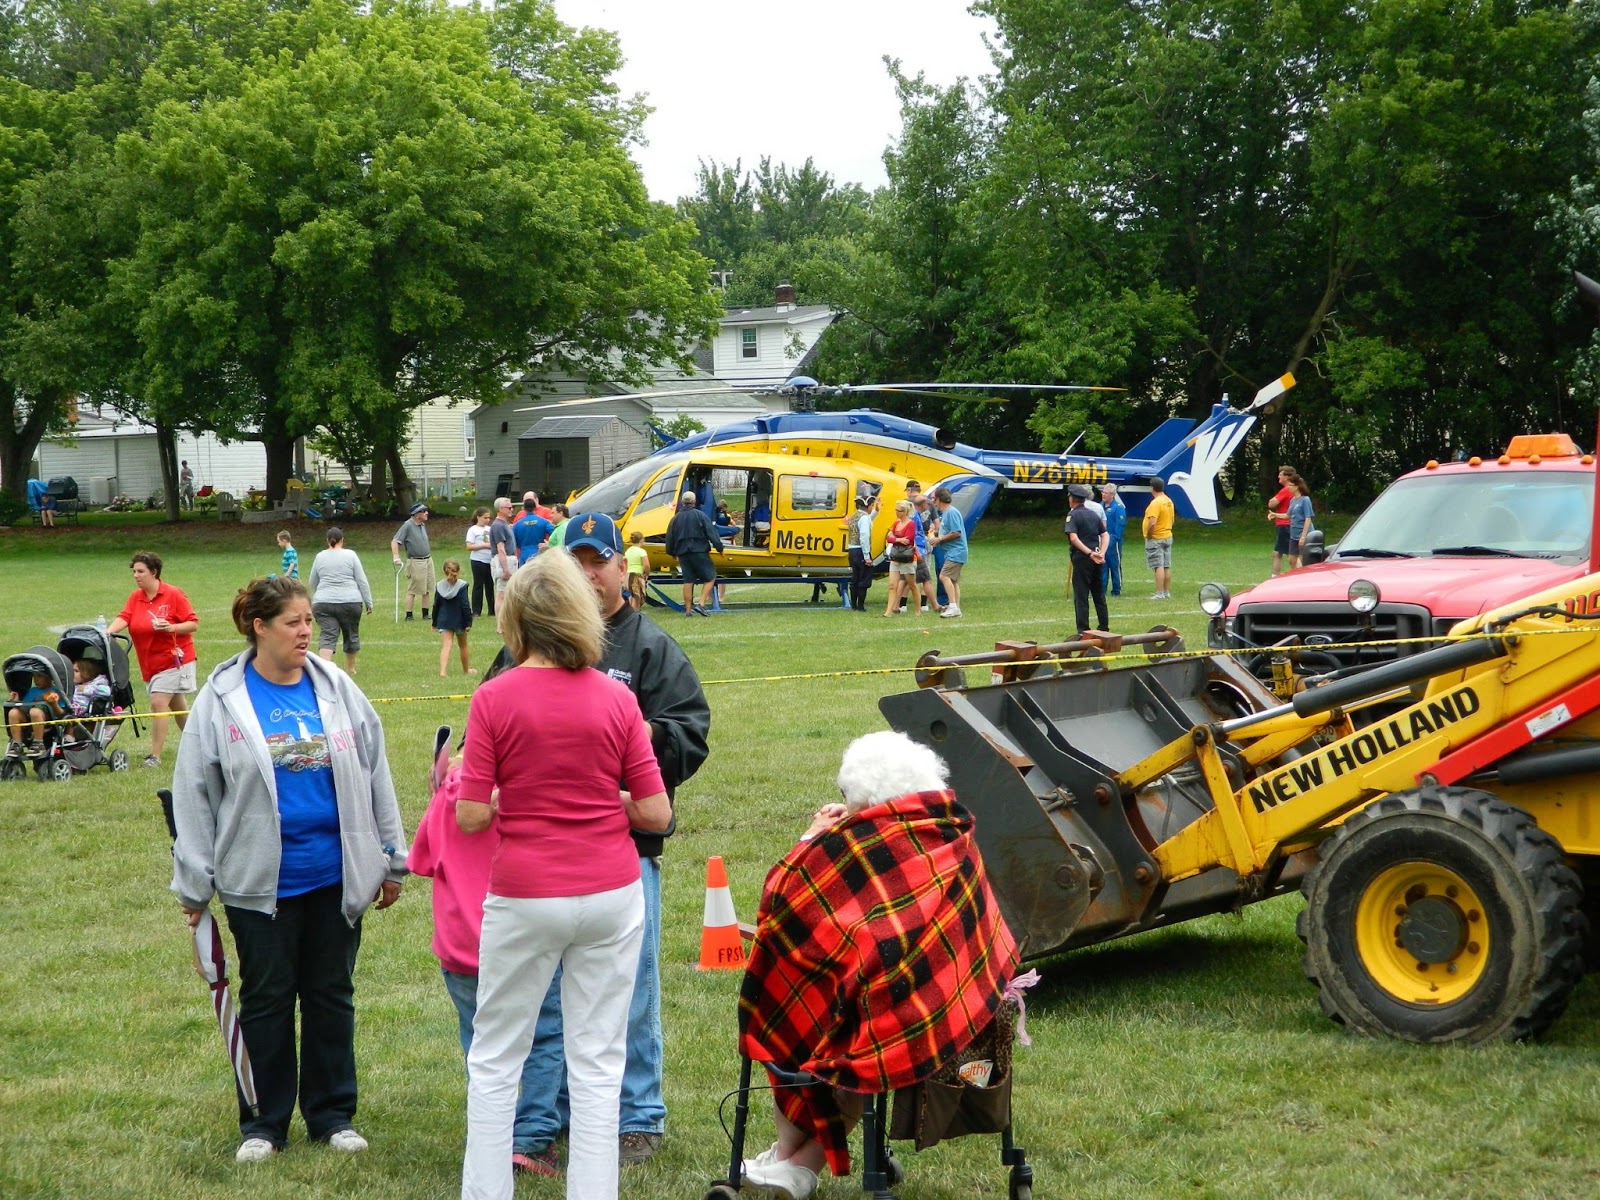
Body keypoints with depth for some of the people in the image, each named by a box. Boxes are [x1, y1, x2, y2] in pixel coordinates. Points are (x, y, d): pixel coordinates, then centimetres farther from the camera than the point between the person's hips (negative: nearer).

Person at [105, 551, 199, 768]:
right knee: (177, 706, 18)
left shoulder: (173, 595, -10)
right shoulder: (135, 597, 4)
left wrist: (171, 628, -26)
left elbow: (193, 624, -10)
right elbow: (123, 618, -10)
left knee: (158, 702, -15)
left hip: (173, 658, -6)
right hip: (150, 662, 6)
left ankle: (155, 755, -11)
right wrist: (108, 631, -29)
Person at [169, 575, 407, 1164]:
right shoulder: (222, 700, -6)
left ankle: (333, 1114, 23)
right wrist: (195, 887, -2)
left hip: (336, 876, 2)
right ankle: (263, 1122, 20)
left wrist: (391, 862, 9)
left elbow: (374, 775, 7)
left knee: (331, 995, 11)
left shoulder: (337, 689, 1)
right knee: (266, 999, 9)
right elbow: (194, 795, -2)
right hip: (260, 883, -2)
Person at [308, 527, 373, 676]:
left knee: (327, 637, -7)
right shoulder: (351, 555, 1)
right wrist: (368, 603, 5)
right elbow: (362, 581, -1)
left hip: (323, 604, 1)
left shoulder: (320, 556, 8)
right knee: (351, 635, 17)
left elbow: (312, 583, 19)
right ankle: (350, 668, 31)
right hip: (350, 602, -1)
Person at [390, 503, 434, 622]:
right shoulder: (408, 525, -14)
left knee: (427, 590, 9)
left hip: (428, 560, 7)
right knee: (412, 590, -3)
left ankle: (425, 614, 16)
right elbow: (394, 541, -18)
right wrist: (396, 557, -26)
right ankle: (408, 615, 1)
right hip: (415, 562, -7)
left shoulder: (423, 525, 10)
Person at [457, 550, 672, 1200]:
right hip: (611, 894, 2)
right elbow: (655, 813, -2)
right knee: (597, 1062, 8)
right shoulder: (616, 698, -3)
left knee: (494, 1061, 12)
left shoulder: (494, 698, -9)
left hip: (524, 900, -2)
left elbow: (471, 816, -9)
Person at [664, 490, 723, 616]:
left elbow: (669, 538, 16)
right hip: (699, 552, -5)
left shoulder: (675, 518, 9)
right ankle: (701, 604, -11)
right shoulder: (700, 516, -6)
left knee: (688, 581, 8)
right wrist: (719, 548, 0)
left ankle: (688, 609, 6)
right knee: (710, 577, 3)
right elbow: (712, 533, -8)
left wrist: (672, 553, 29)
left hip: (682, 554, 5)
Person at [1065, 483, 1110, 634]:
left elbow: (1074, 538, -20)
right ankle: (1104, 626, 19)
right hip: (1096, 559, 6)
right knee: (1099, 594, 15)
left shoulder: (1073, 515, -6)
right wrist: (1101, 553, -3)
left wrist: (1090, 553, -21)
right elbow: (1105, 535, 8)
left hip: (1082, 557, -6)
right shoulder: (1093, 514, 15)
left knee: (1081, 595, -3)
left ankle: (1083, 629, -5)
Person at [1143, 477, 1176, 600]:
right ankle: (1167, 592, 16)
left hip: (1156, 539, -9)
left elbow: (1152, 523, -28)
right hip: (1168, 537, 9)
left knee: (1158, 566, -9)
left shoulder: (1156, 503, -20)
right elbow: (1173, 519, 18)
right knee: (1167, 566, 11)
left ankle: (1159, 593, -11)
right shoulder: (1169, 501, 9)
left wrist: (1148, 535, -16)